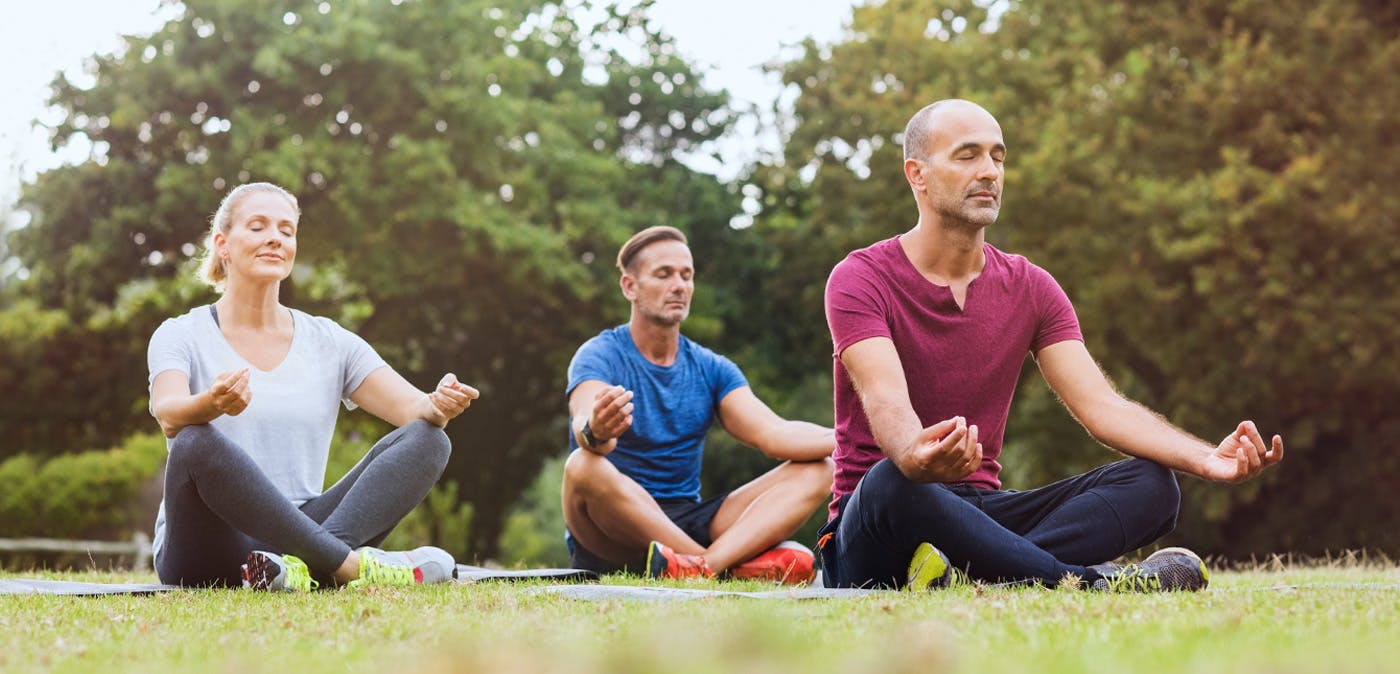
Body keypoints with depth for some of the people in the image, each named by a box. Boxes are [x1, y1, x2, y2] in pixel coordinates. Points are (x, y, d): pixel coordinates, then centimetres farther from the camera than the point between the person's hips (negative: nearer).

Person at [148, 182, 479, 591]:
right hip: (205, 555, -4)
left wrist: (438, 405, -25)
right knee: (197, 442, -35)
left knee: (426, 440, -15)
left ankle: (303, 562, -38)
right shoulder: (182, 337, 1)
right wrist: (212, 403, -44)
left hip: (297, 531, 4)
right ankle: (352, 566, -34)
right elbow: (169, 415, -21)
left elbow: (413, 409, 0)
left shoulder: (329, 342, 12)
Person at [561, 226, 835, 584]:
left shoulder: (712, 369, 11)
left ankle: (708, 563, -37)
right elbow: (584, 422, -27)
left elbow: (772, 434, -3)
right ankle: (738, 564, -30)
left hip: (685, 523, 5)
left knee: (815, 471, -10)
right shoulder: (599, 356, -5)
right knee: (584, 467, -37)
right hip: (613, 542, -5)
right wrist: (595, 432, -53)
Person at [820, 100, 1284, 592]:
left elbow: (1101, 406, -1)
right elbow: (886, 400, -24)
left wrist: (1207, 459, -20)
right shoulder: (860, 279, -6)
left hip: (977, 511, 5)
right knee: (891, 483, -41)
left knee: (1151, 484, -16)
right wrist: (916, 457, -50)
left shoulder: (1031, 288, 10)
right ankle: (1090, 581, -35)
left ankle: (964, 570, -36)